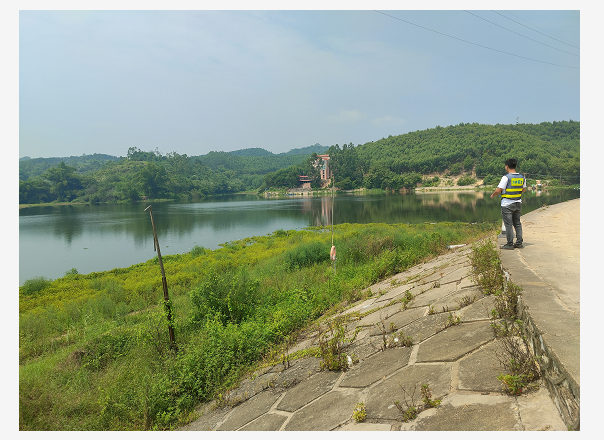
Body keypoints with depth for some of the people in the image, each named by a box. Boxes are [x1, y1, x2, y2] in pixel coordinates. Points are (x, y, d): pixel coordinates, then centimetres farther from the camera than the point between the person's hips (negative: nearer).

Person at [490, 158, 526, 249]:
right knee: (517, 223, 14)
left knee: (508, 224, -1)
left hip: (507, 204, -7)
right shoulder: (522, 177, 5)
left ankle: (510, 244, 2)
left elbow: (498, 190, -17)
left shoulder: (506, 177, -16)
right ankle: (519, 242, 17)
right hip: (518, 203, 7)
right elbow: (523, 189, 17)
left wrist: (492, 195, 1)